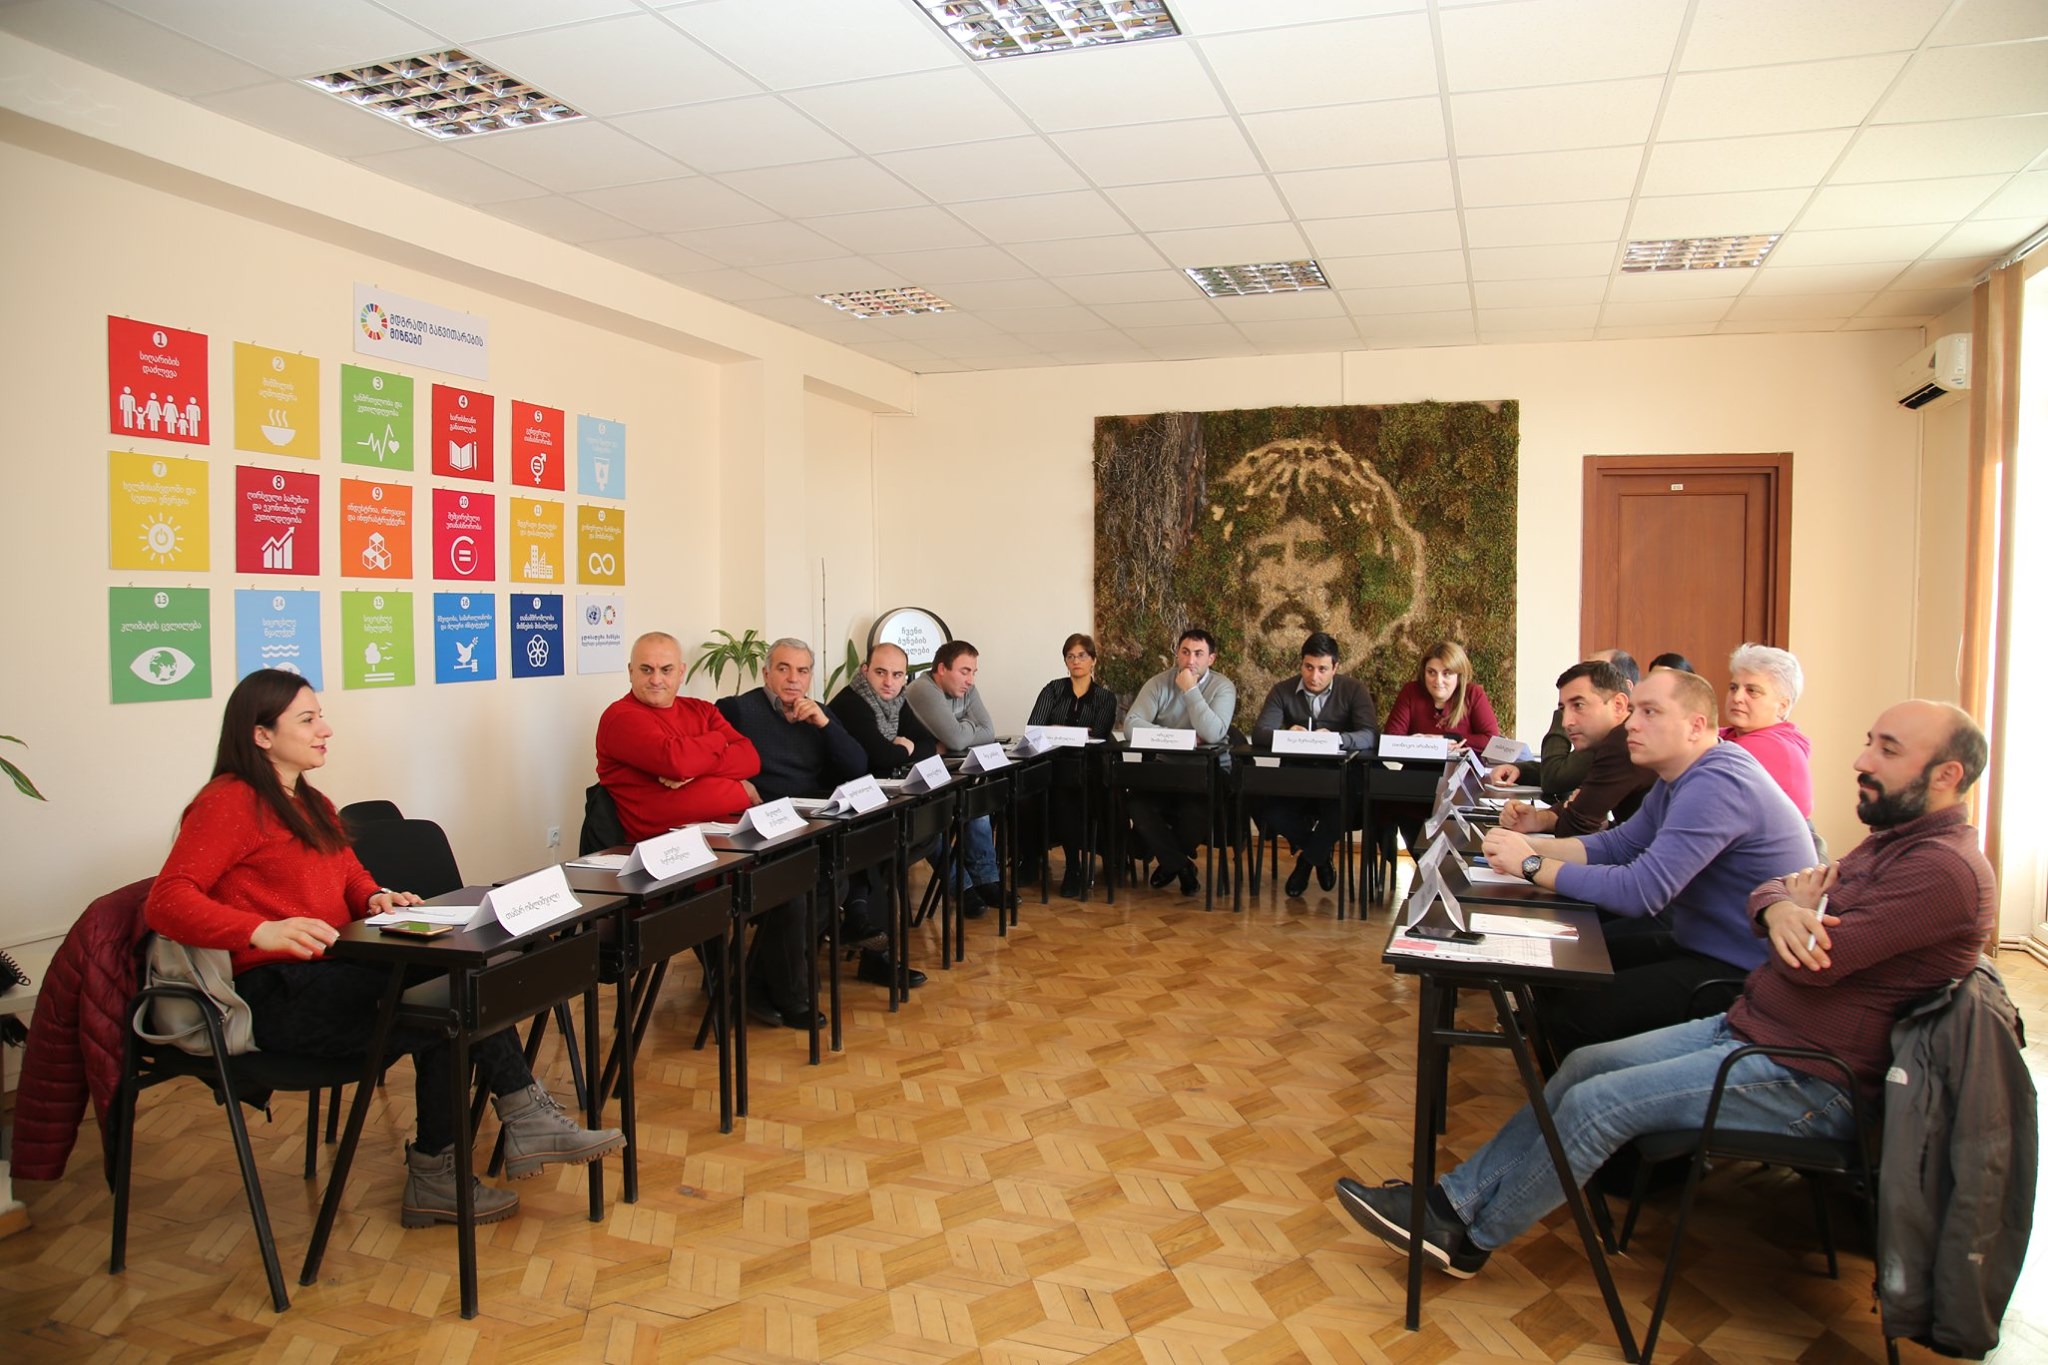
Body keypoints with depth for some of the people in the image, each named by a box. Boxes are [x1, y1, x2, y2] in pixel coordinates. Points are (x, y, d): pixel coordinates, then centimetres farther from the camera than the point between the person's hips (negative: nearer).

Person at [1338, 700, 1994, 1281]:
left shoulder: (1944, 868, -20)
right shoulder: (1891, 837, 13)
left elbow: (1813, 965, -27)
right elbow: (1765, 891, 8)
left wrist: (1797, 911, -4)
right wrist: (1779, 909, -18)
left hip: (1804, 1080, -10)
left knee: (1598, 1103, -14)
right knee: (1583, 1065, 2)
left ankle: (1470, 1238, 3)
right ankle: (1454, 1198, 4)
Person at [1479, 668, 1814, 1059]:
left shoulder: (1717, 784, -26)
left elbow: (1639, 892, -31)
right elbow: (1618, 844, 10)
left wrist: (1532, 864, -23)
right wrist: (1530, 845, -7)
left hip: (1746, 974, -11)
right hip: (1700, 943, 11)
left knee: (1572, 1011, -19)